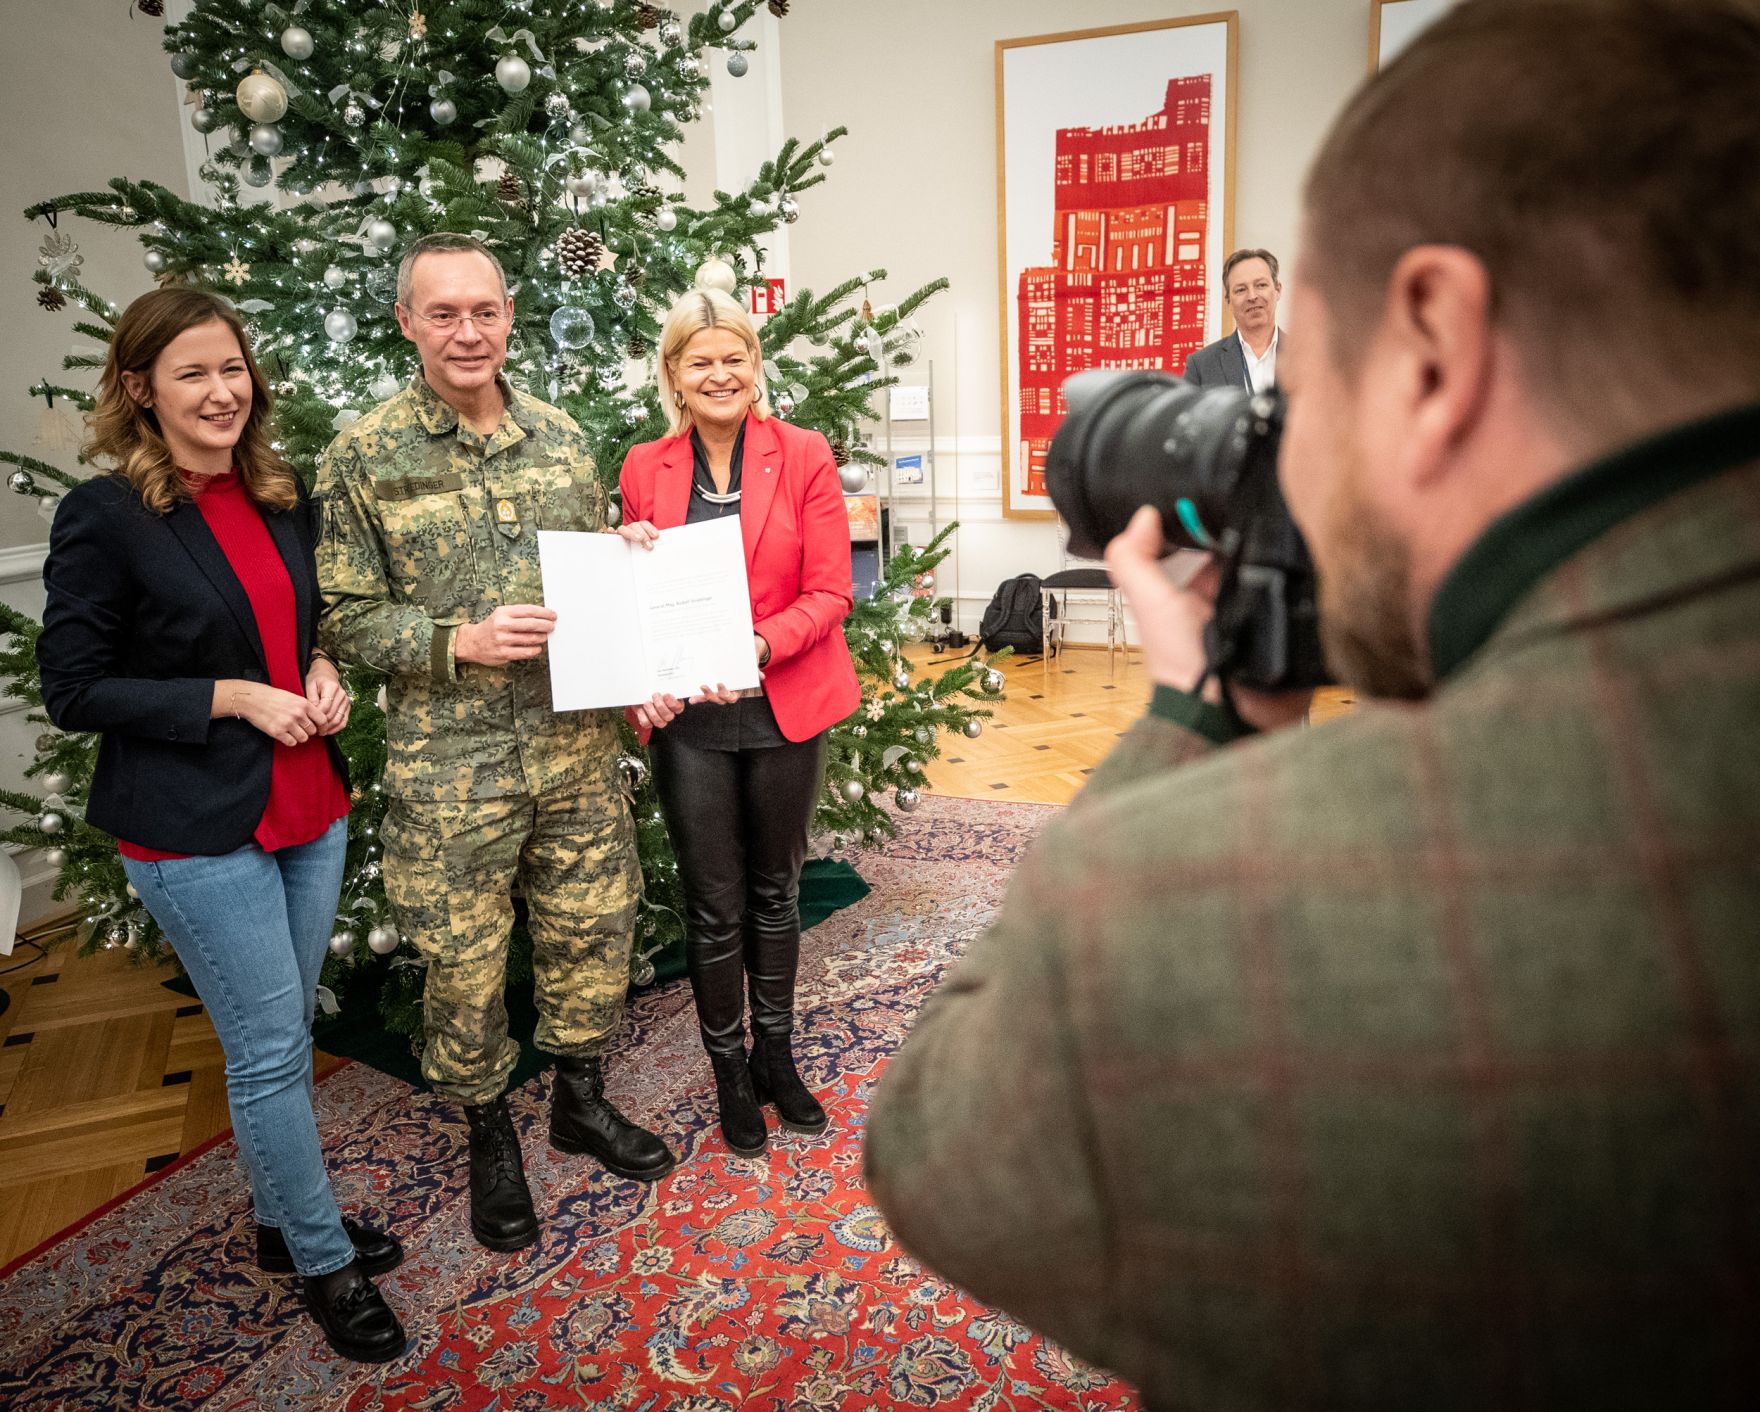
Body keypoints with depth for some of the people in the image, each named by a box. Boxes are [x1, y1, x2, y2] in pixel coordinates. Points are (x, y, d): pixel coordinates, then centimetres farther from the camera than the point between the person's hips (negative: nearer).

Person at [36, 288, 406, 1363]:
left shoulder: (280, 497, 6)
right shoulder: (105, 516, -12)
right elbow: (73, 690, -10)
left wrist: (319, 671, -2)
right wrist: (234, 696, -18)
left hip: (309, 810, 6)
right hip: (198, 831, -6)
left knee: (286, 1034, 18)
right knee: (271, 1049, 4)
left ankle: (285, 1217, 38)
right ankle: (326, 1263, 22)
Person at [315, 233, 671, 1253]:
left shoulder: (563, 439, 6)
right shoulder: (363, 458, -5)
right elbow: (344, 616, -5)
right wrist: (461, 641, -18)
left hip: (577, 744, 4)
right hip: (449, 767, -3)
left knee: (593, 929, 15)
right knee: (465, 962, 9)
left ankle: (583, 1099, 39)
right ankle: (490, 1135, 33)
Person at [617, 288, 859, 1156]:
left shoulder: (804, 456, -3)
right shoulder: (645, 468, 2)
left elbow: (830, 593, -8)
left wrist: (759, 645, -24)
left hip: (784, 709, 0)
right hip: (687, 719, 1)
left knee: (776, 890, 15)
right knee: (714, 905, 10)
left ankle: (776, 1055, 35)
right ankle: (729, 1069, 30)